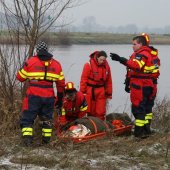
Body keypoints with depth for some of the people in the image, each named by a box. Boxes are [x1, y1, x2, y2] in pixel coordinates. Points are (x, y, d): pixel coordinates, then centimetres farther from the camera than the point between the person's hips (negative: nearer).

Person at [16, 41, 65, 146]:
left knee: (28, 118, 3)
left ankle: (27, 139, -10)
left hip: (33, 96, -3)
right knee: (47, 118, 17)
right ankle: (46, 140, 19)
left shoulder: (31, 62, -2)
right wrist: (60, 99, 21)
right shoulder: (56, 64, 9)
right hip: (49, 97, 3)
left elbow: (20, 78, 5)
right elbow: (61, 84, 11)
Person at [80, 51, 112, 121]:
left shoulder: (106, 66, 2)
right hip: (90, 91, -3)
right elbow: (84, 79, -7)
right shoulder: (89, 65, -10)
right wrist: (82, 92, -8)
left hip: (101, 92, 3)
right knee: (90, 111, 6)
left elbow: (109, 81, 10)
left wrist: (109, 93, 11)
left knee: (101, 112, 0)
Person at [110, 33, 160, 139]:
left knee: (138, 108, -5)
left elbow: (135, 65, -34)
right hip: (151, 85, 10)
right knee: (147, 108, 17)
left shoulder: (142, 54, -16)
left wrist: (121, 60, -41)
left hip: (140, 87, -10)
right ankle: (146, 129, 25)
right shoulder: (153, 54, 17)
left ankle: (140, 132, -5)